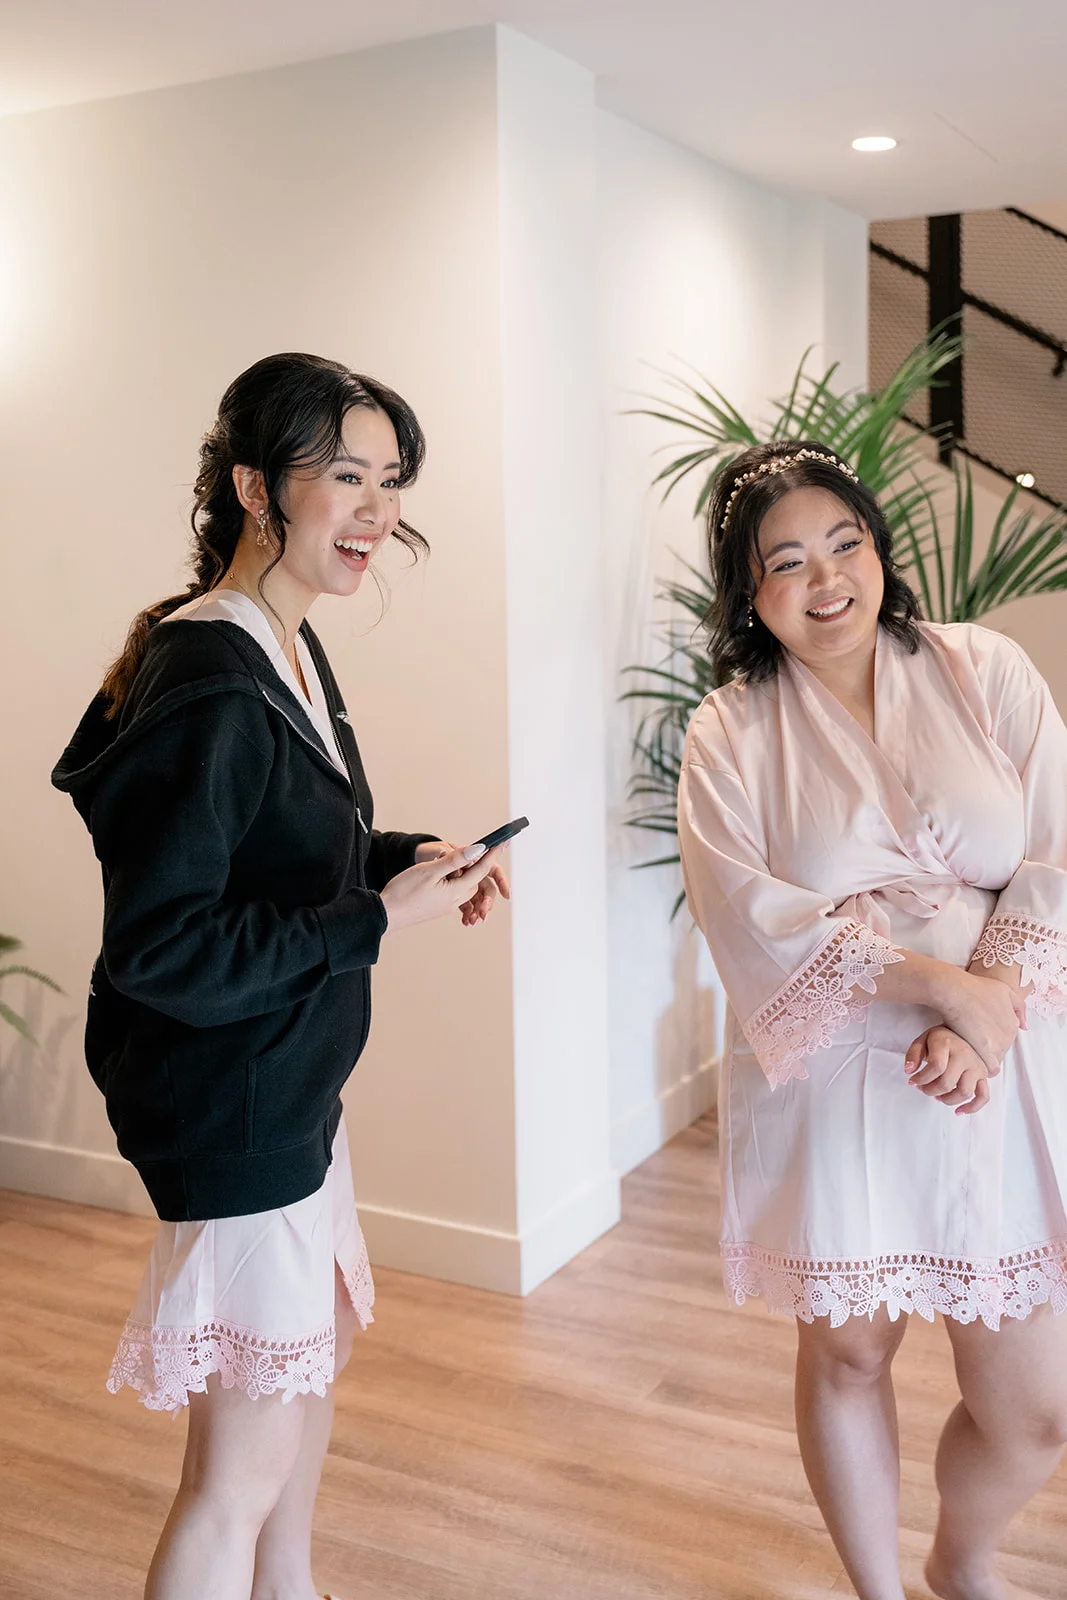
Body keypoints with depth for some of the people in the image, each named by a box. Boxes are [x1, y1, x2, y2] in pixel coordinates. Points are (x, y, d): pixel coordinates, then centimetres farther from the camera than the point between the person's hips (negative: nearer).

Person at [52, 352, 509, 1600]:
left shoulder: (289, 651, 4)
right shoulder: (208, 687, -26)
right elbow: (159, 949, -26)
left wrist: (413, 857, -1)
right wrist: (376, 918, -23)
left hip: (293, 1083, 11)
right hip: (229, 1105, -11)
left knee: (315, 1350, 29)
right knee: (244, 1465, 1)